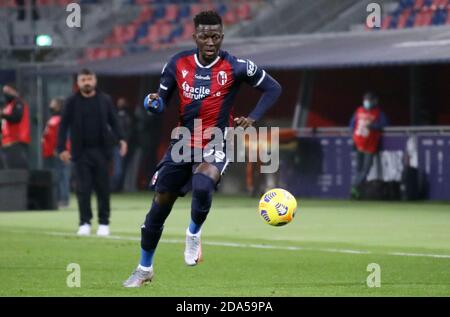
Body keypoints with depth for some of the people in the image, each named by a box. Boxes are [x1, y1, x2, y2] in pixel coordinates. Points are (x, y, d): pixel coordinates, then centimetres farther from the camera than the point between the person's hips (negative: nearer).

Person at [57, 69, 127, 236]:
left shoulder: (105, 100, 6)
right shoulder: (72, 102, 3)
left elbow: (113, 121, 8)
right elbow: (64, 125, 2)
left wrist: (121, 139, -7)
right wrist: (61, 148, -6)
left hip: (101, 150, 1)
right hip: (81, 152, -1)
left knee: (103, 188, 1)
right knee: (83, 189, -2)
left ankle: (104, 223, 7)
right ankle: (85, 223, 6)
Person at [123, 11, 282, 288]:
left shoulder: (235, 67, -11)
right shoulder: (178, 64, -3)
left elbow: (273, 88, -2)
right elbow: (162, 101, 6)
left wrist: (252, 119, -14)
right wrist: (154, 104, -18)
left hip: (215, 146, -3)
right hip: (183, 143, 3)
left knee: (202, 187, -34)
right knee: (160, 205, 6)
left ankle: (194, 234, -2)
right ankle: (145, 269, 25)